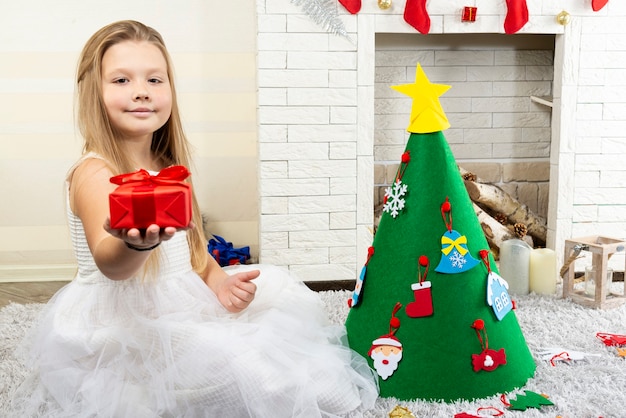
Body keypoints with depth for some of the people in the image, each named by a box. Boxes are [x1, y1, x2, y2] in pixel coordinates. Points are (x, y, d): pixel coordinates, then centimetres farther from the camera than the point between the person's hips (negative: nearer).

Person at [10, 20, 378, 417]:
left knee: (279, 291, 4)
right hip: (120, 325, -8)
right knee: (231, 360, -26)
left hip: (177, 305, 8)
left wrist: (217, 280, -5)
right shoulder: (95, 174, -17)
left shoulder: (166, 169, 8)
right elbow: (109, 264, -33)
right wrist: (135, 243, -56)